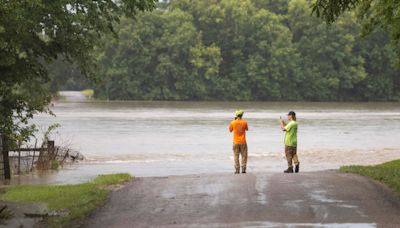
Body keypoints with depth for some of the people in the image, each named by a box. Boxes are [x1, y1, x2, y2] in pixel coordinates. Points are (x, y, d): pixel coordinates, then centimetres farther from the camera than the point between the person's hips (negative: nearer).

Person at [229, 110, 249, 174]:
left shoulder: (233, 123, -8)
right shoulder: (244, 122, -8)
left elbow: (230, 130, 8)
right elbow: (247, 129, 10)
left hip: (236, 142, 0)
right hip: (243, 142, 0)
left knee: (236, 156, 6)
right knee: (244, 156, 8)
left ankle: (237, 170, 2)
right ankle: (243, 169, 3)